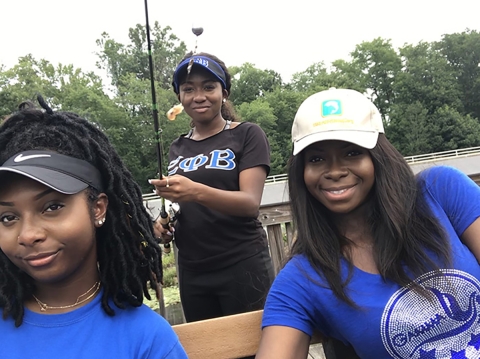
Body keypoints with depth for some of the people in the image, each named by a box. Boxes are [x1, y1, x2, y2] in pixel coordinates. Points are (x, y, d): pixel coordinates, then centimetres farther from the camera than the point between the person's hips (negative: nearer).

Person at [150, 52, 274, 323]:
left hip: (242, 266, -4)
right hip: (192, 272, 5)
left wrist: (196, 191, -32)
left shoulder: (247, 135, -4)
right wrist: (165, 227, -1)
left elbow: (250, 202, -16)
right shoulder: (178, 149, 11)